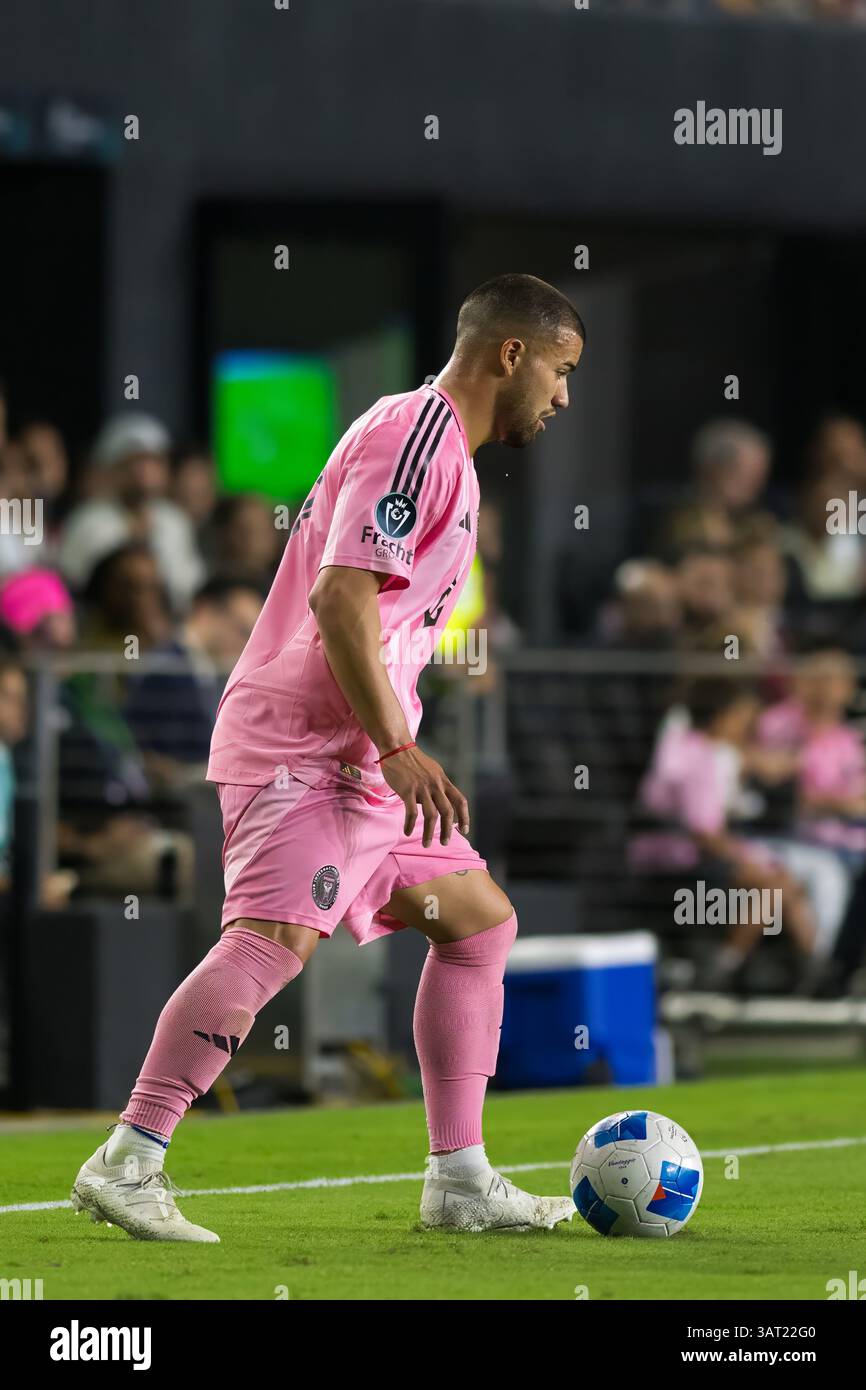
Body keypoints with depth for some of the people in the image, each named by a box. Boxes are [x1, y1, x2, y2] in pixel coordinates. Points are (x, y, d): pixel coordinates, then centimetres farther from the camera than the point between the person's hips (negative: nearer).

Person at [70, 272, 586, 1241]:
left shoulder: (443, 449, 21)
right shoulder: (415, 435, -11)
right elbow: (341, 597, -21)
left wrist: (395, 747, 25)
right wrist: (397, 748, -21)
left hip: (359, 757, 11)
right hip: (303, 748, -11)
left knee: (480, 921, 12)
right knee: (278, 934, -24)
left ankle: (460, 1180, 14)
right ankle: (127, 1165, -27)